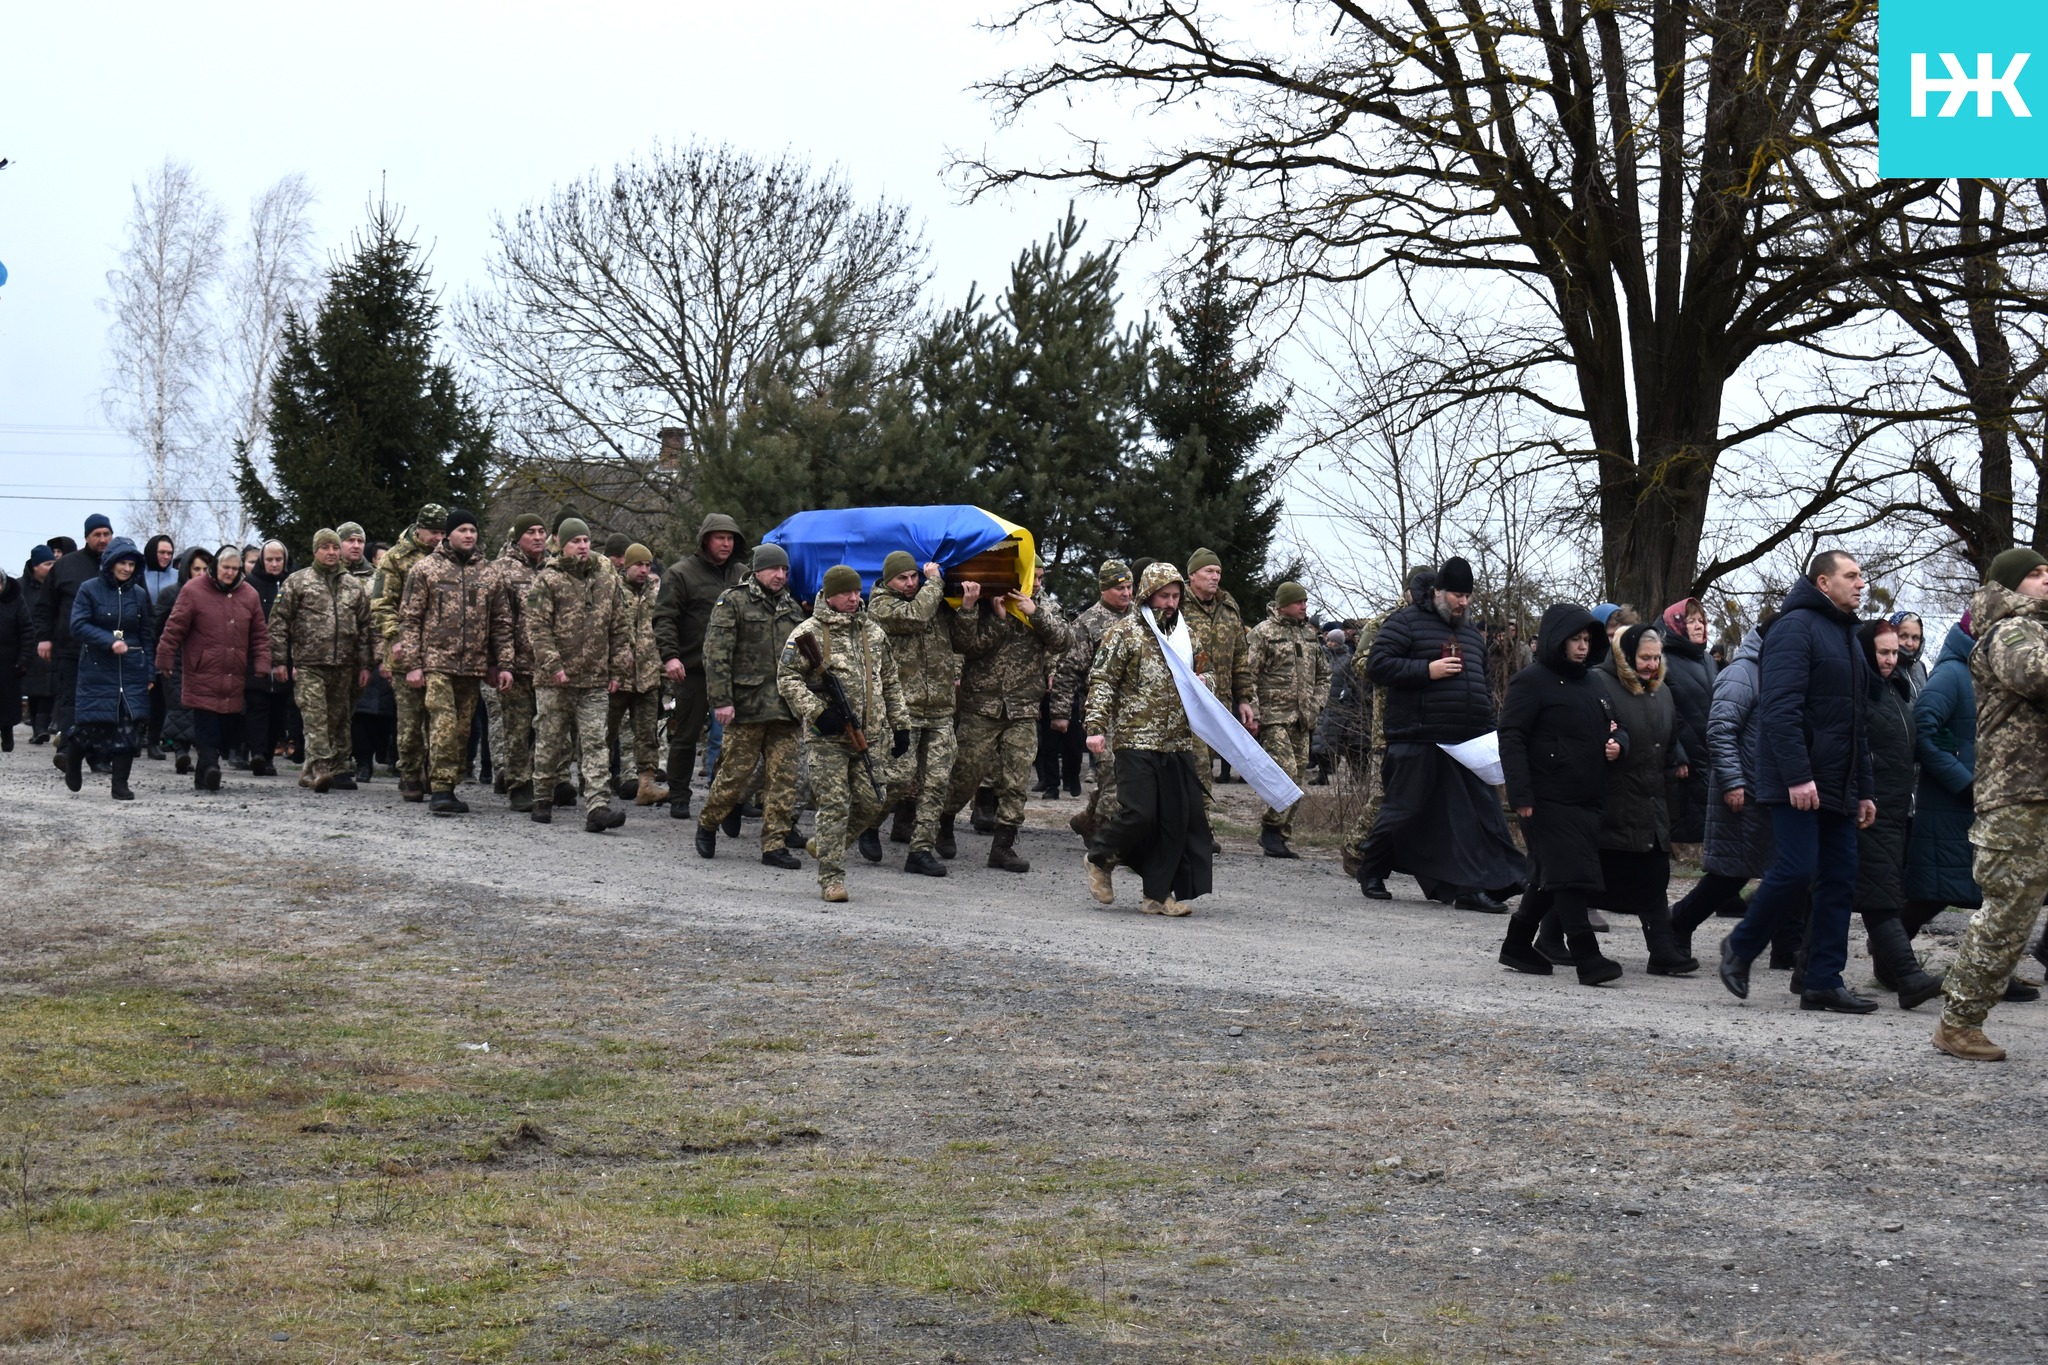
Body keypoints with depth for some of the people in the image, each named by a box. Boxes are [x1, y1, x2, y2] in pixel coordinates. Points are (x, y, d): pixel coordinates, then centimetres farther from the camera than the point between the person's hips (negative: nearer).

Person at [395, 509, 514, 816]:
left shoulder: (487, 576, 14)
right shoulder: (425, 570, 2)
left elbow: (501, 623, 16)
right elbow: (409, 618, 0)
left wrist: (504, 664, 7)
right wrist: (412, 664, -7)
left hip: (472, 666, 5)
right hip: (435, 662, -5)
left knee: (462, 730, 7)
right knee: (444, 725, -16)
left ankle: (447, 788, 15)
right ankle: (440, 790, -16)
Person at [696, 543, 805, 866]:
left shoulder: (792, 607, 17)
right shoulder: (734, 602, -2)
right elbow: (716, 653, -9)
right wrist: (721, 700, -15)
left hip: (785, 707, 5)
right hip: (747, 706, -5)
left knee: (783, 776, 1)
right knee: (736, 771, -1)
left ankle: (775, 843, 4)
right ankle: (708, 824, 22)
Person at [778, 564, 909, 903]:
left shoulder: (874, 633, 15)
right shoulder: (808, 634, -3)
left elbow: (890, 682, 22)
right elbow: (787, 678, -6)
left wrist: (900, 726, 17)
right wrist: (817, 712, -17)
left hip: (868, 735, 6)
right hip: (826, 737, -5)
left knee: (871, 804, 4)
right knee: (834, 805, -8)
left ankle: (823, 843, 29)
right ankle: (831, 878, -1)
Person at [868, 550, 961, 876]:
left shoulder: (936, 601, 17)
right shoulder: (881, 604, -1)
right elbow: (914, 616, -19)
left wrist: (956, 672, 9)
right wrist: (934, 581, -5)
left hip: (940, 707, 5)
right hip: (902, 705, -5)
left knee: (937, 781, -1)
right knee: (903, 776, -12)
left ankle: (922, 850, 6)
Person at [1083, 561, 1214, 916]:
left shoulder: (1184, 634, 16)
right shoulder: (1125, 633, -3)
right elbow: (1102, 682, -6)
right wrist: (1096, 727, -14)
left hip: (1178, 741, 6)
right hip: (1137, 738, -6)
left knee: (1177, 817, 1)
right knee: (1139, 812, -13)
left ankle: (1157, 894, 7)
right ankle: (1100, 859, 15)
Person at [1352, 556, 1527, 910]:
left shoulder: (1471, 634, 22)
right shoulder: (1407, 621, 0)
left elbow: (1483, 684, 31)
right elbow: (1377, 665, -9)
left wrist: (1488, 729, 18)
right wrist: (1427, 670, -15)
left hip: (1468, 744, 6)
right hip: (1418, 741, -6)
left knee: (1480, 812, -2)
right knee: (1405, 811, 0)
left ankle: (1473, 887, 0)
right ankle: (1371, 871, 19)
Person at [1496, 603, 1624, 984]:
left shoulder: (1590, 683, 18)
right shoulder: (1531, 682, -6)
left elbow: (1615, 726, 28)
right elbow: (1511, 738, -11)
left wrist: (1617, 743, 2)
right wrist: (1521, 795, -19)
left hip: (1586, 798, 8)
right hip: (1548, 799, -8)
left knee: (1549, 878, 14)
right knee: (1569, 875, -11)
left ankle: (1517, 945, 26)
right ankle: (1586, 957, -13)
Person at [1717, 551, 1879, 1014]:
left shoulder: (1847, 637, 20)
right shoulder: (1796, 628, -9)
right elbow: (1780, 709, -19)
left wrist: (1863, 790, 20)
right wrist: (1797, 777, -25)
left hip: (1838, 786, 9)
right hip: (1796, 783, -9)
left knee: (1840, 881, 3)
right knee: (1796, 869, -13)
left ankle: (1824, 983, 5)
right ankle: (1740, 948, 8)